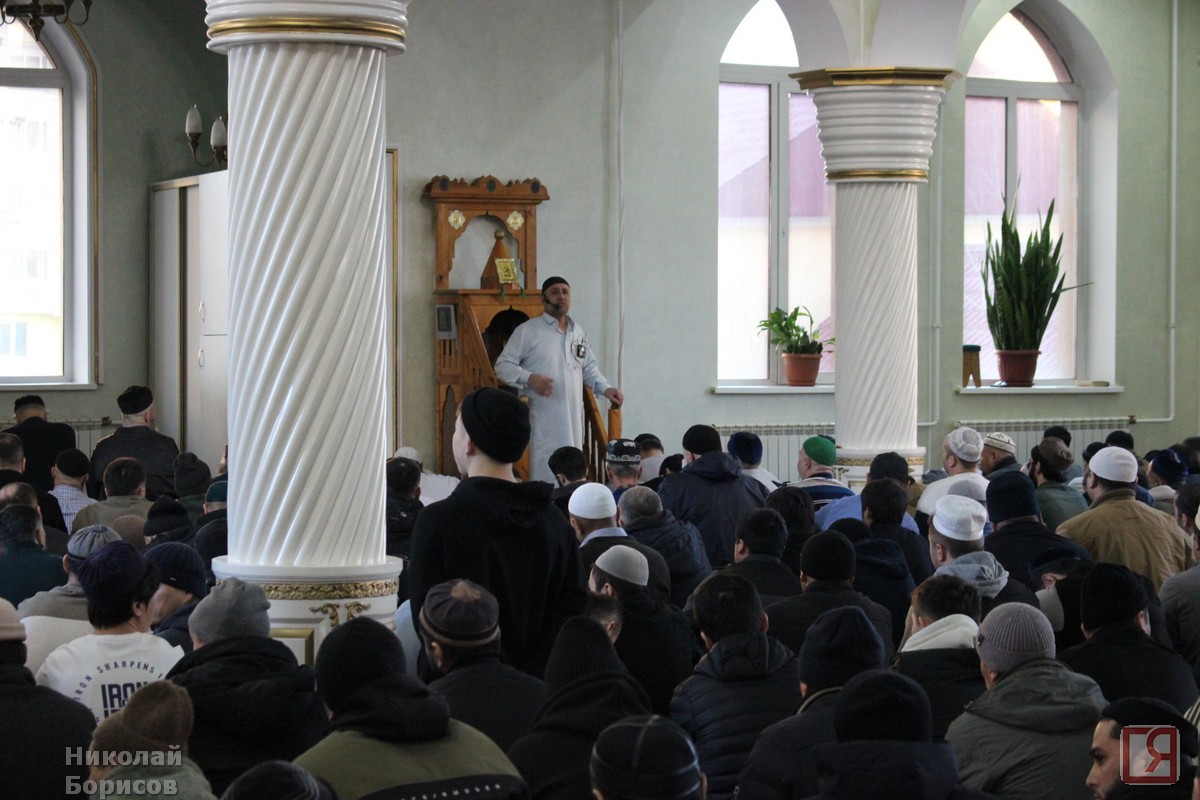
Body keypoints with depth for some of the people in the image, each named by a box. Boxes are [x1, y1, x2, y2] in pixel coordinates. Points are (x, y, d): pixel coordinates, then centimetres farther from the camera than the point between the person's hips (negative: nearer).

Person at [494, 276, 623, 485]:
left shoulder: (579, 332, 19)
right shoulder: (527, 331, 0)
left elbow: (589, 369, 26)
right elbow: (503, 365, -3)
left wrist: (606, 389, 10)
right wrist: (529, 378, -19)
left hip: (573, 419, 6)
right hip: (541, 419, -6)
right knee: (543, 473, -12)